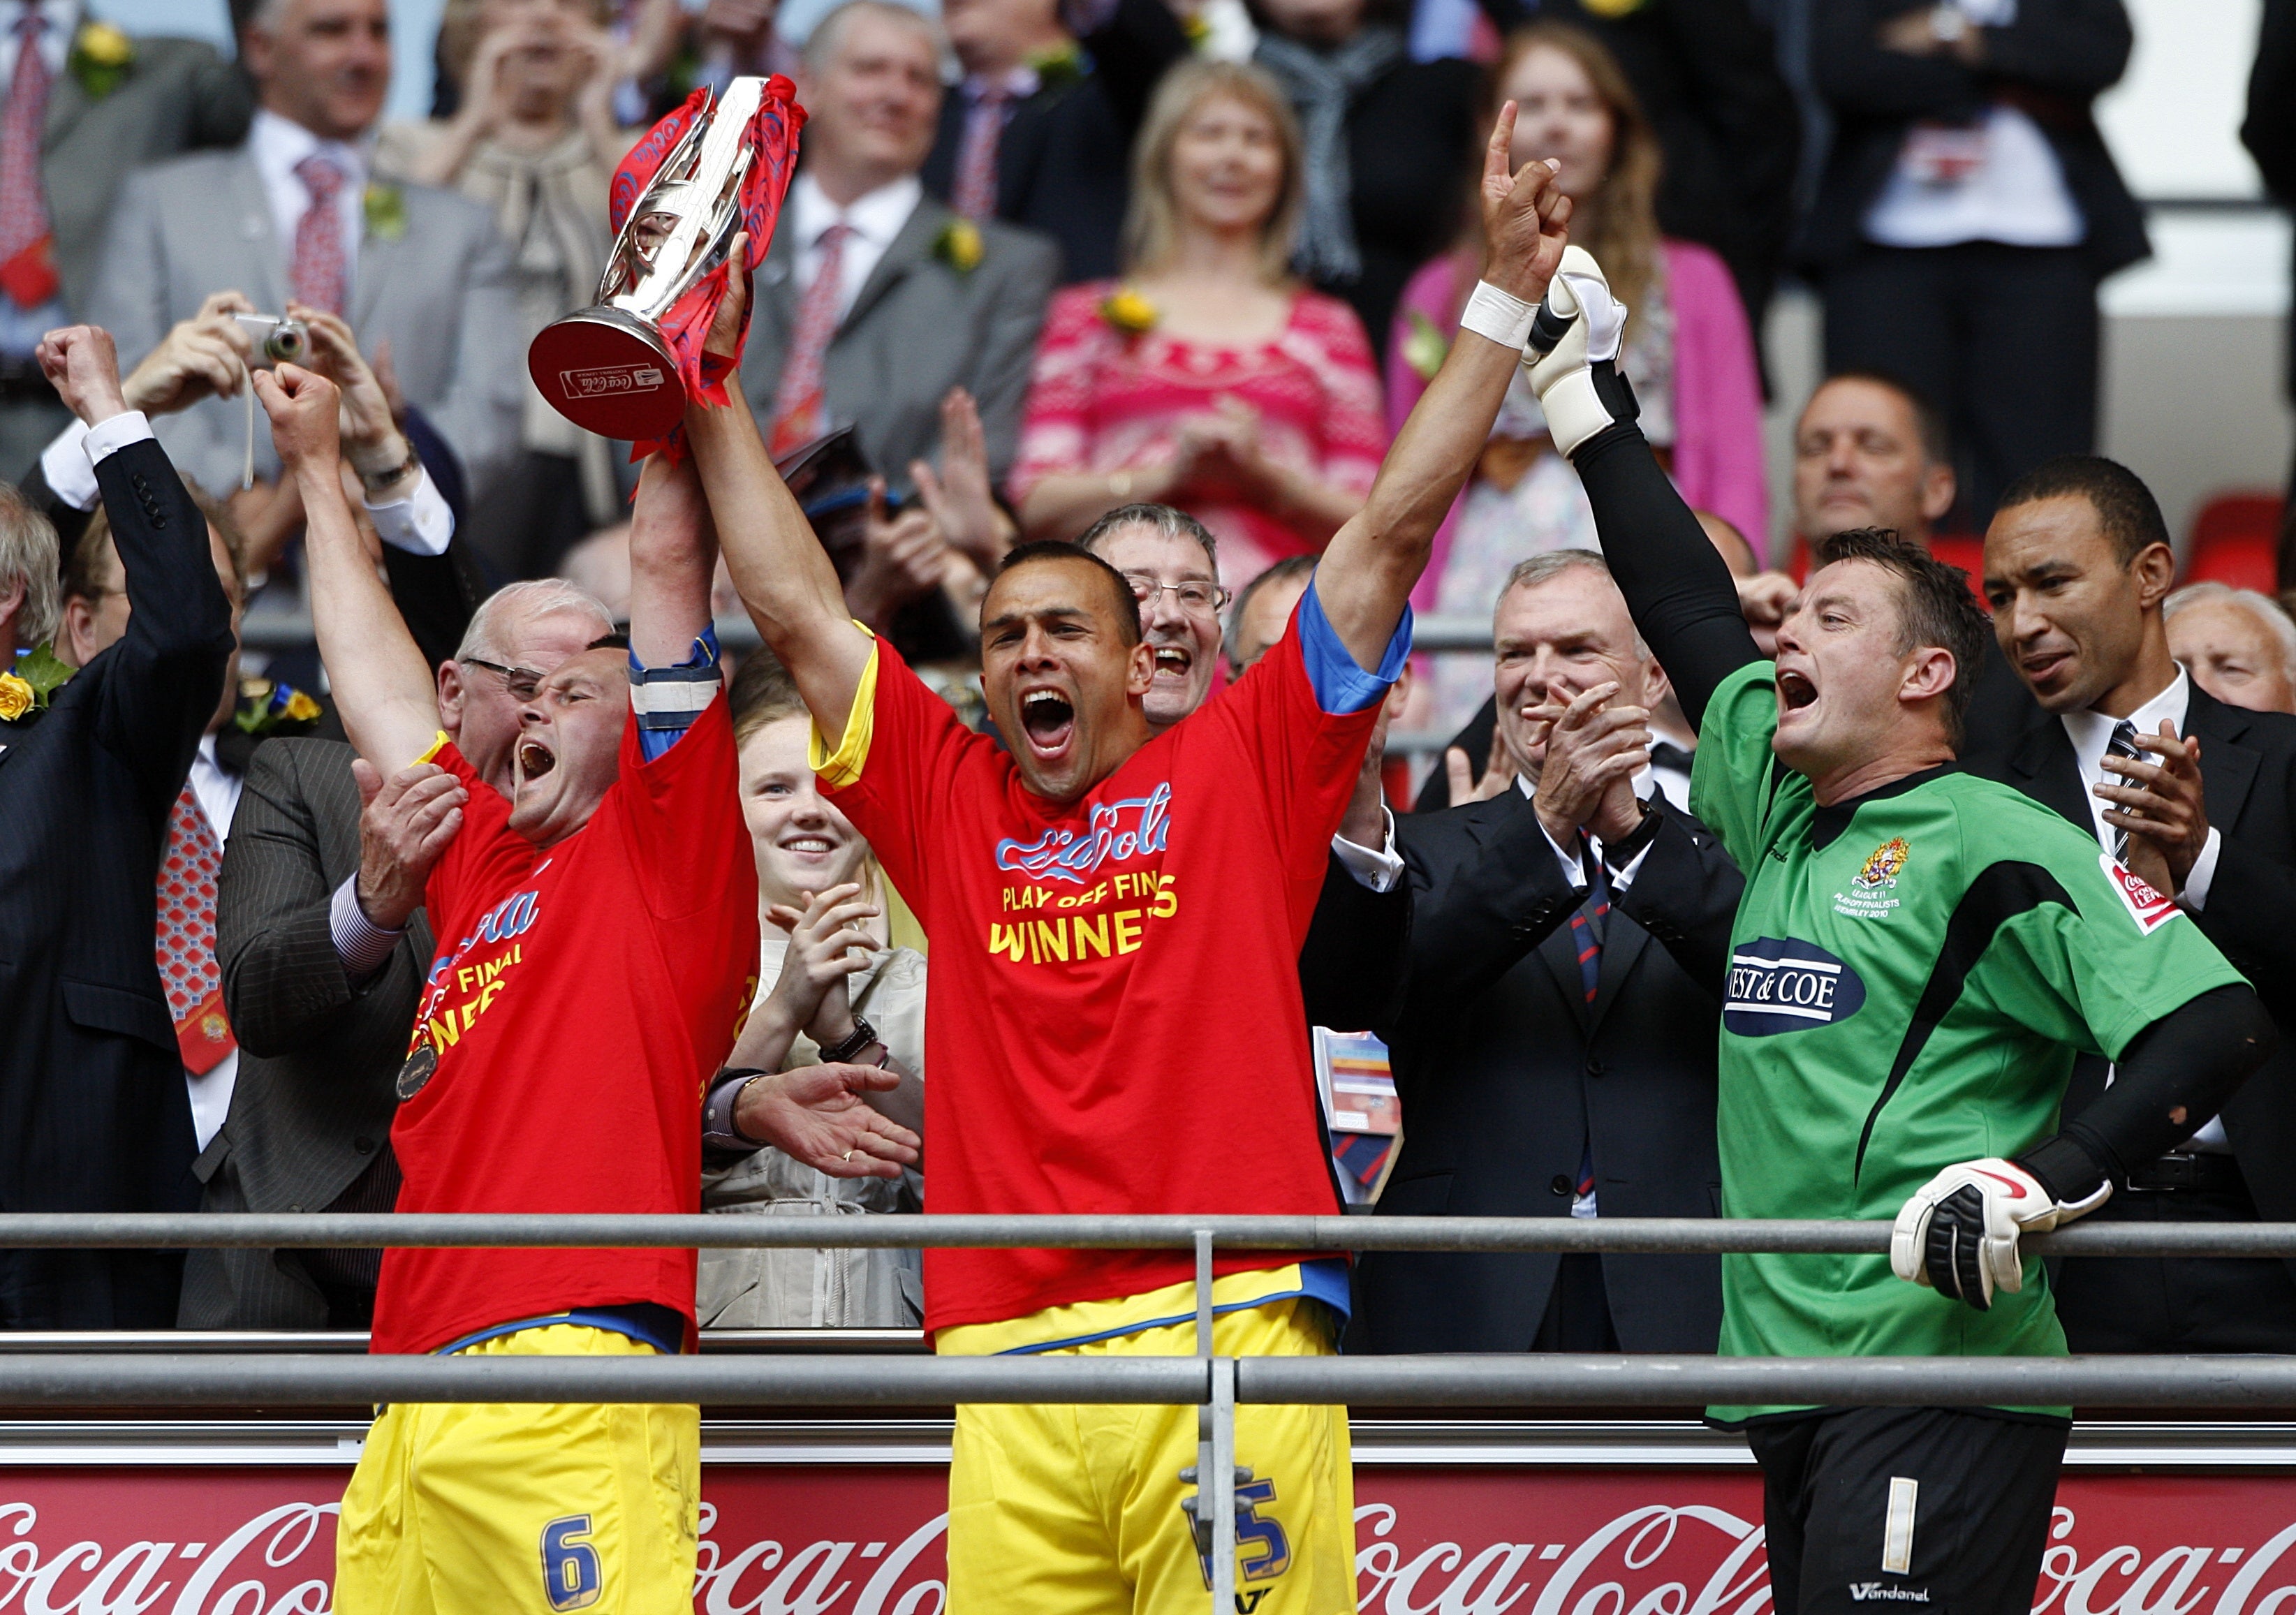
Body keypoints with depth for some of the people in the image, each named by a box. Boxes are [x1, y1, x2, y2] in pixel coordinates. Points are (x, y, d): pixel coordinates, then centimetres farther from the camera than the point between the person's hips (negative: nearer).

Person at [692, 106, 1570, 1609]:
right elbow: (795, 606, 24)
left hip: (1231, 1327, -3)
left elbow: (1391, 536, 10)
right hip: (1010, 1362, 3)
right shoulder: (952, 804, 19)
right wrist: (708, 399, 24)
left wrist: (1509, 296, 7)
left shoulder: (1237, 770, 12)